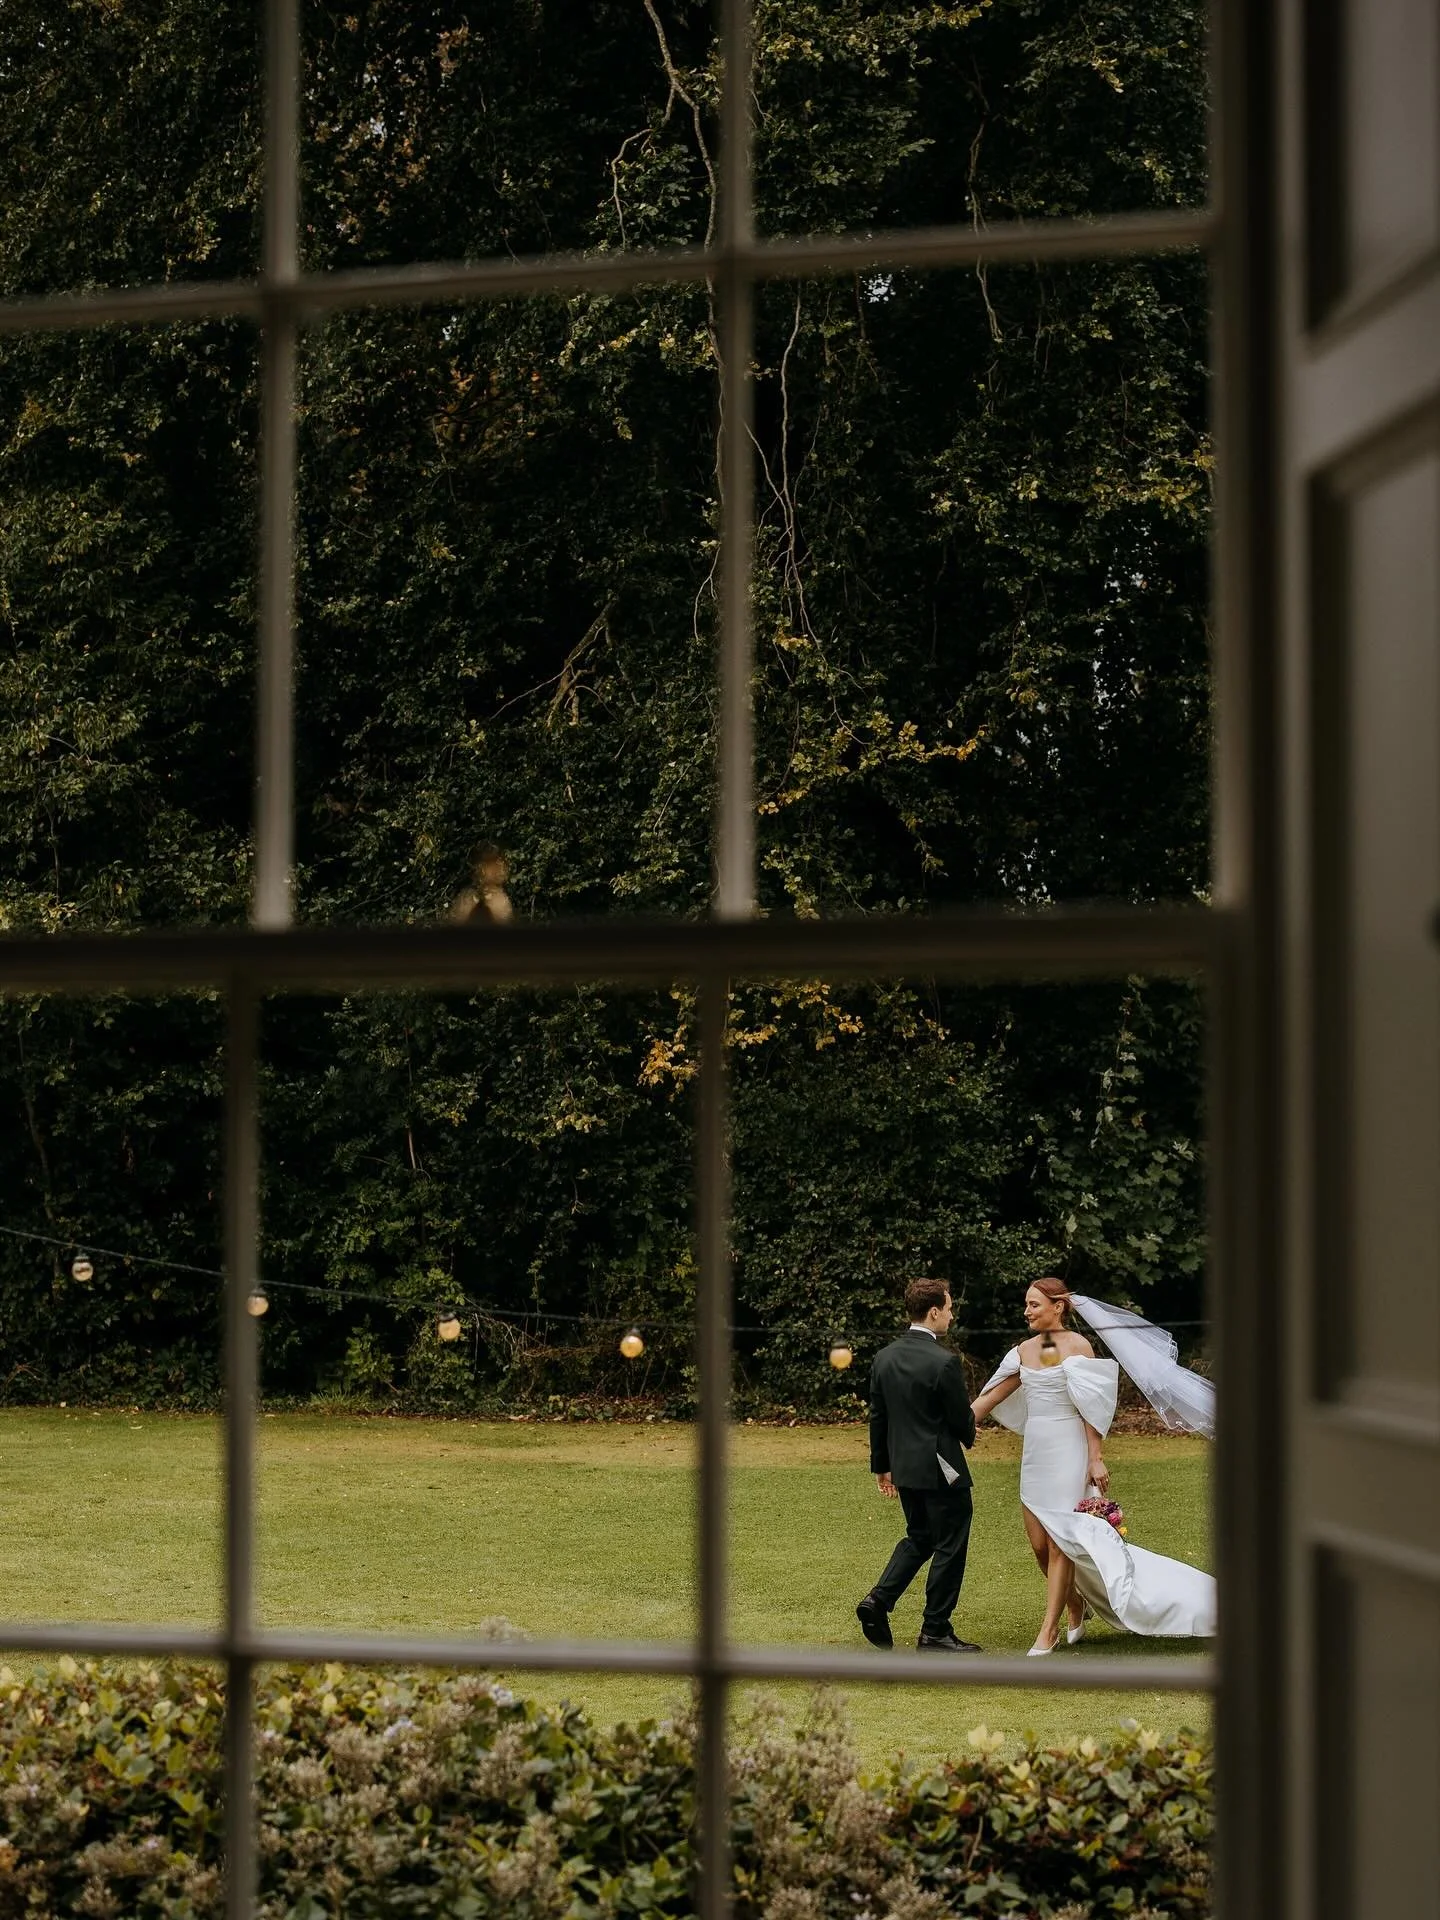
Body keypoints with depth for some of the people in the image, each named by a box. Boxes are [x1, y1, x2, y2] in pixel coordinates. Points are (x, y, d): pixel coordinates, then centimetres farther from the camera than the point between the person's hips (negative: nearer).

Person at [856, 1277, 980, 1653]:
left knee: (918, 1538, 22)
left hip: (903, 1466, 7)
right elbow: (961, 1418, -12)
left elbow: (877, 1415, 9)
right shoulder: (944, 1362, -19)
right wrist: (969, 1436, 12)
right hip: (941, 1468, -7)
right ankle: (935, 1632, 10)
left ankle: (878, 1600, 6)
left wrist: (881, 1465, 18)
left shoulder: (885, 1357, 2)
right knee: (949, 1548, 5)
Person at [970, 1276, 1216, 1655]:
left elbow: (1091, 1406, -11)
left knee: (1060, 1543, -4)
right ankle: (1075, 1607, 28)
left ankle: (1049, 1630, 1)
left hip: (1068, 1452, -6)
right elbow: (990, 1396, 13)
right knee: (1040, 1545, 7)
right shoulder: (1024, 1350, 9)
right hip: (1034, 1453, 6)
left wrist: (1095, 1458, -15)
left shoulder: (1077, 1345, -8)